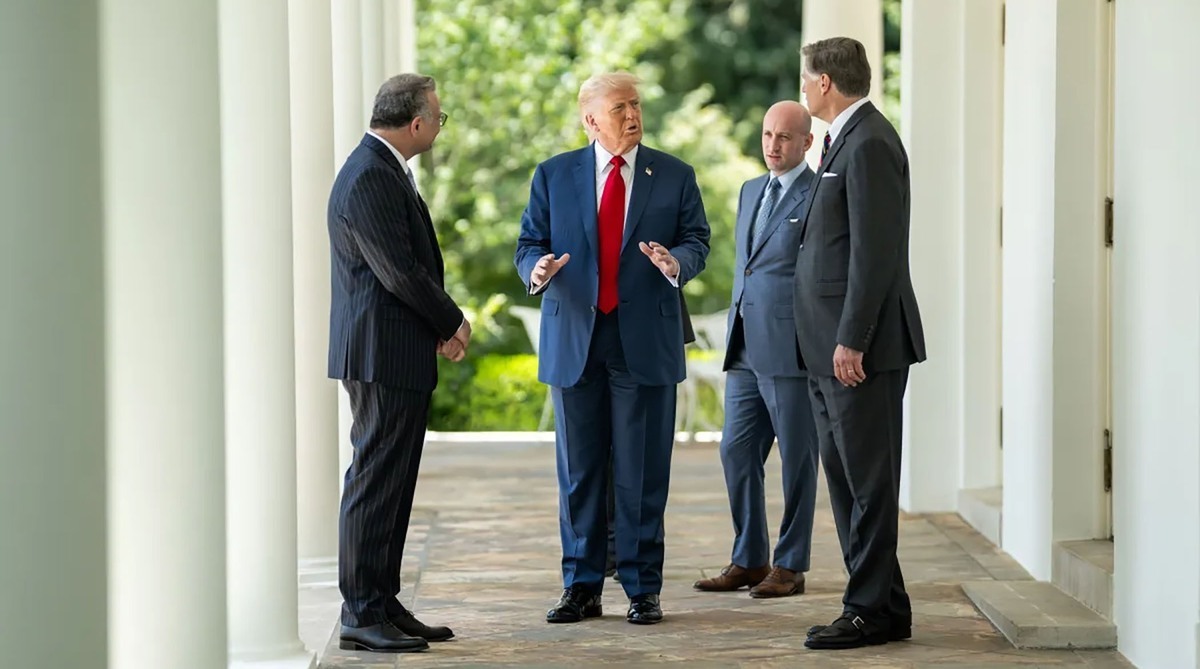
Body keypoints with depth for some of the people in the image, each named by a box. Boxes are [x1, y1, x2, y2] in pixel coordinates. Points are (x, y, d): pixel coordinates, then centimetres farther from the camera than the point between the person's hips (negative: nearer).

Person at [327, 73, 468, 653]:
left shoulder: (385, 170, 16)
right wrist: (452, 322, -6)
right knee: (375, 482, -7)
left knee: (393, 485, 13)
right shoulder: (368, 178, -17)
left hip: (401, 356, 10)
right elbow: (400, 273, -20)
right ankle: (362, 615, -4)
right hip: (383, 355, -10)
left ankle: (384, 604, 18)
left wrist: (441, 325, 7)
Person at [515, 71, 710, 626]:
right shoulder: (554, 175, 7)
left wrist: (676, 261, -19)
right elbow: (528, 244, 6)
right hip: (574, 341, 1)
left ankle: (642, 589, 9)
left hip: (645, 344, -1)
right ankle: (581, 587, 14)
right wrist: (537, 269, -17)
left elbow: (697, 240, 4)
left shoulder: (674, 176, 7)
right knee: (578, 471, 6)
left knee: (642, 473, 1)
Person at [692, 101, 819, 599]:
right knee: (737, 452, 8)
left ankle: (790, 566, 10)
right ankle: (749, 560, 17)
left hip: (792, 351, -8)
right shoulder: (751, 191, 17)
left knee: (796, 459, 2)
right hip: (746, 351, 8)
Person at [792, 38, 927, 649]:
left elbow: (875, 251, -19)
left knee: (867, 481, -5)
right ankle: (878, 605, 18)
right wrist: (831, 342, 17)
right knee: (846, 479, 13)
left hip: (862, 347, -10)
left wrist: (852, 341, -20)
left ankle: (874, 610, -1)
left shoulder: (869, 144, -13)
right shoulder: (846, 140, 18)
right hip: (831, 348, 10)